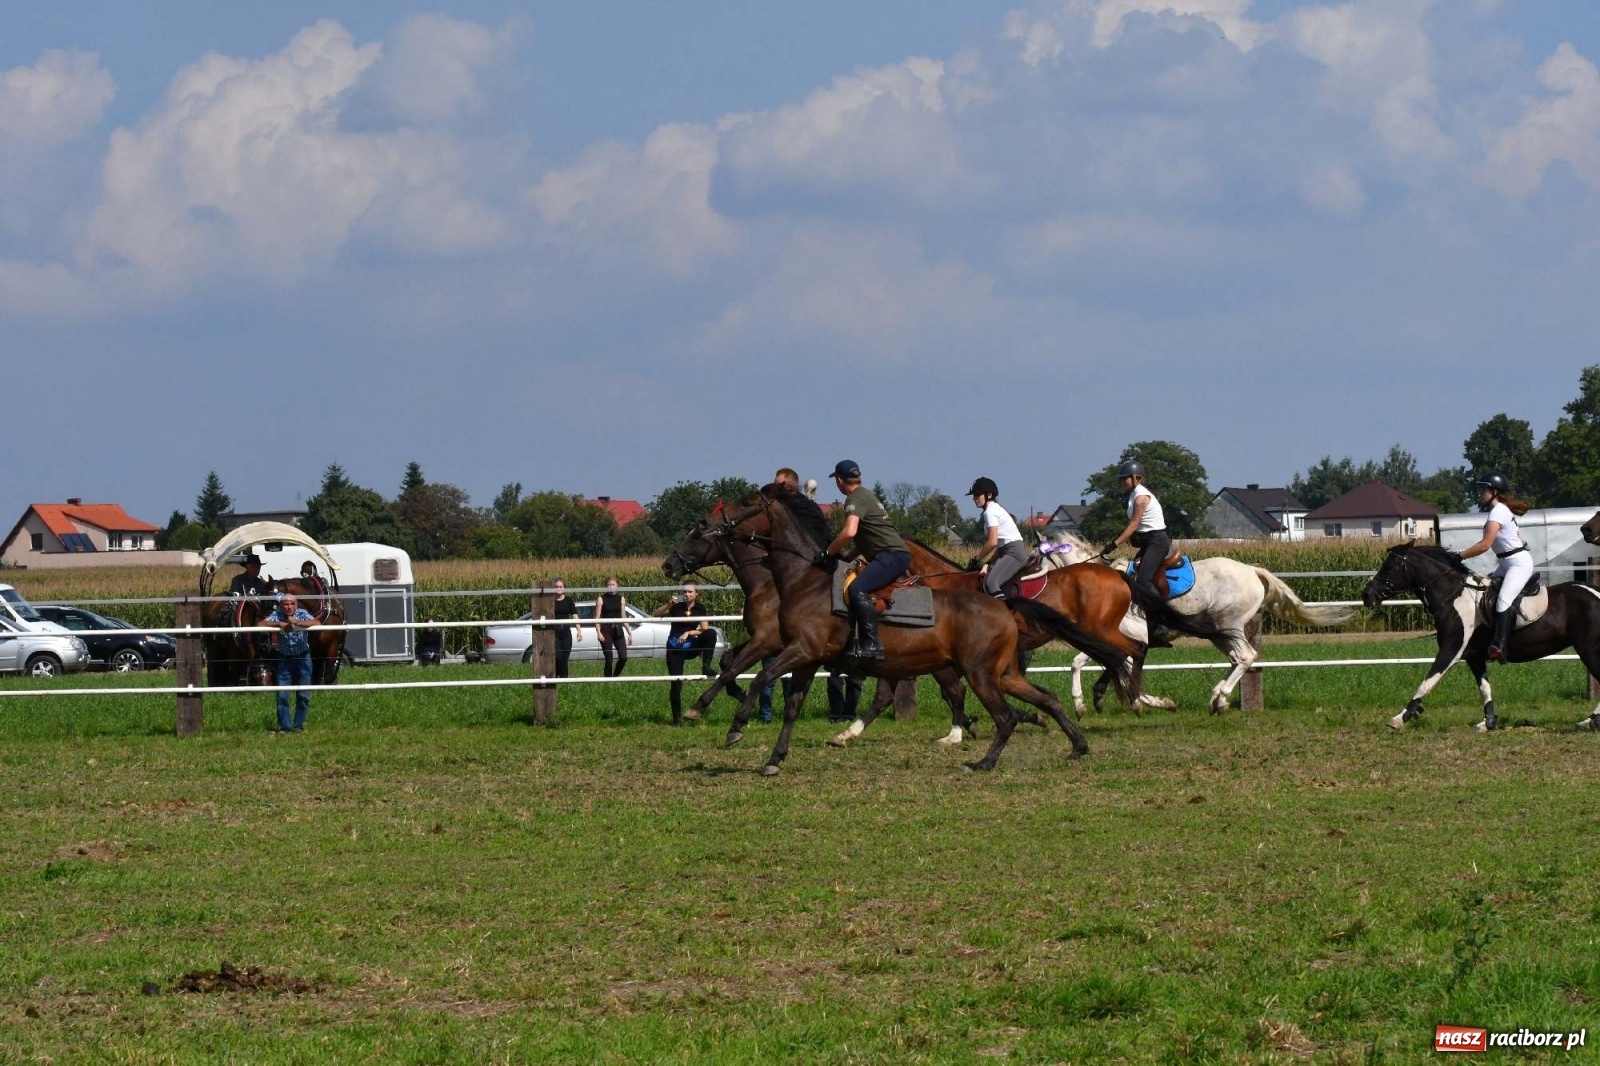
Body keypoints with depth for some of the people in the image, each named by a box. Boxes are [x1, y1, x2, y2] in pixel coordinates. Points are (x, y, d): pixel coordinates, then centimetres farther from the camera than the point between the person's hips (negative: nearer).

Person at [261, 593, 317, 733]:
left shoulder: (302, 614, -12)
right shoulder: (277, 615, -9)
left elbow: (316, 623, -28)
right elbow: (262, 624, -20)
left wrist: (297, 622, -40)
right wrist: (279, 624, -34)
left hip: (302, 658, -1)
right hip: (284, 658, 1)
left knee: (303, 695, 0)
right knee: (282, 695, -4)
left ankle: (298, 725, 12)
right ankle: (285, 726, 3)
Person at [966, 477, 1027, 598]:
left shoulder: (990, 512, -9)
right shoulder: (995, 509, 21)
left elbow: (992, 542, -17)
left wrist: (977, 558, -5)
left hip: (1013, 552, -11)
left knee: (990, 583, -30)